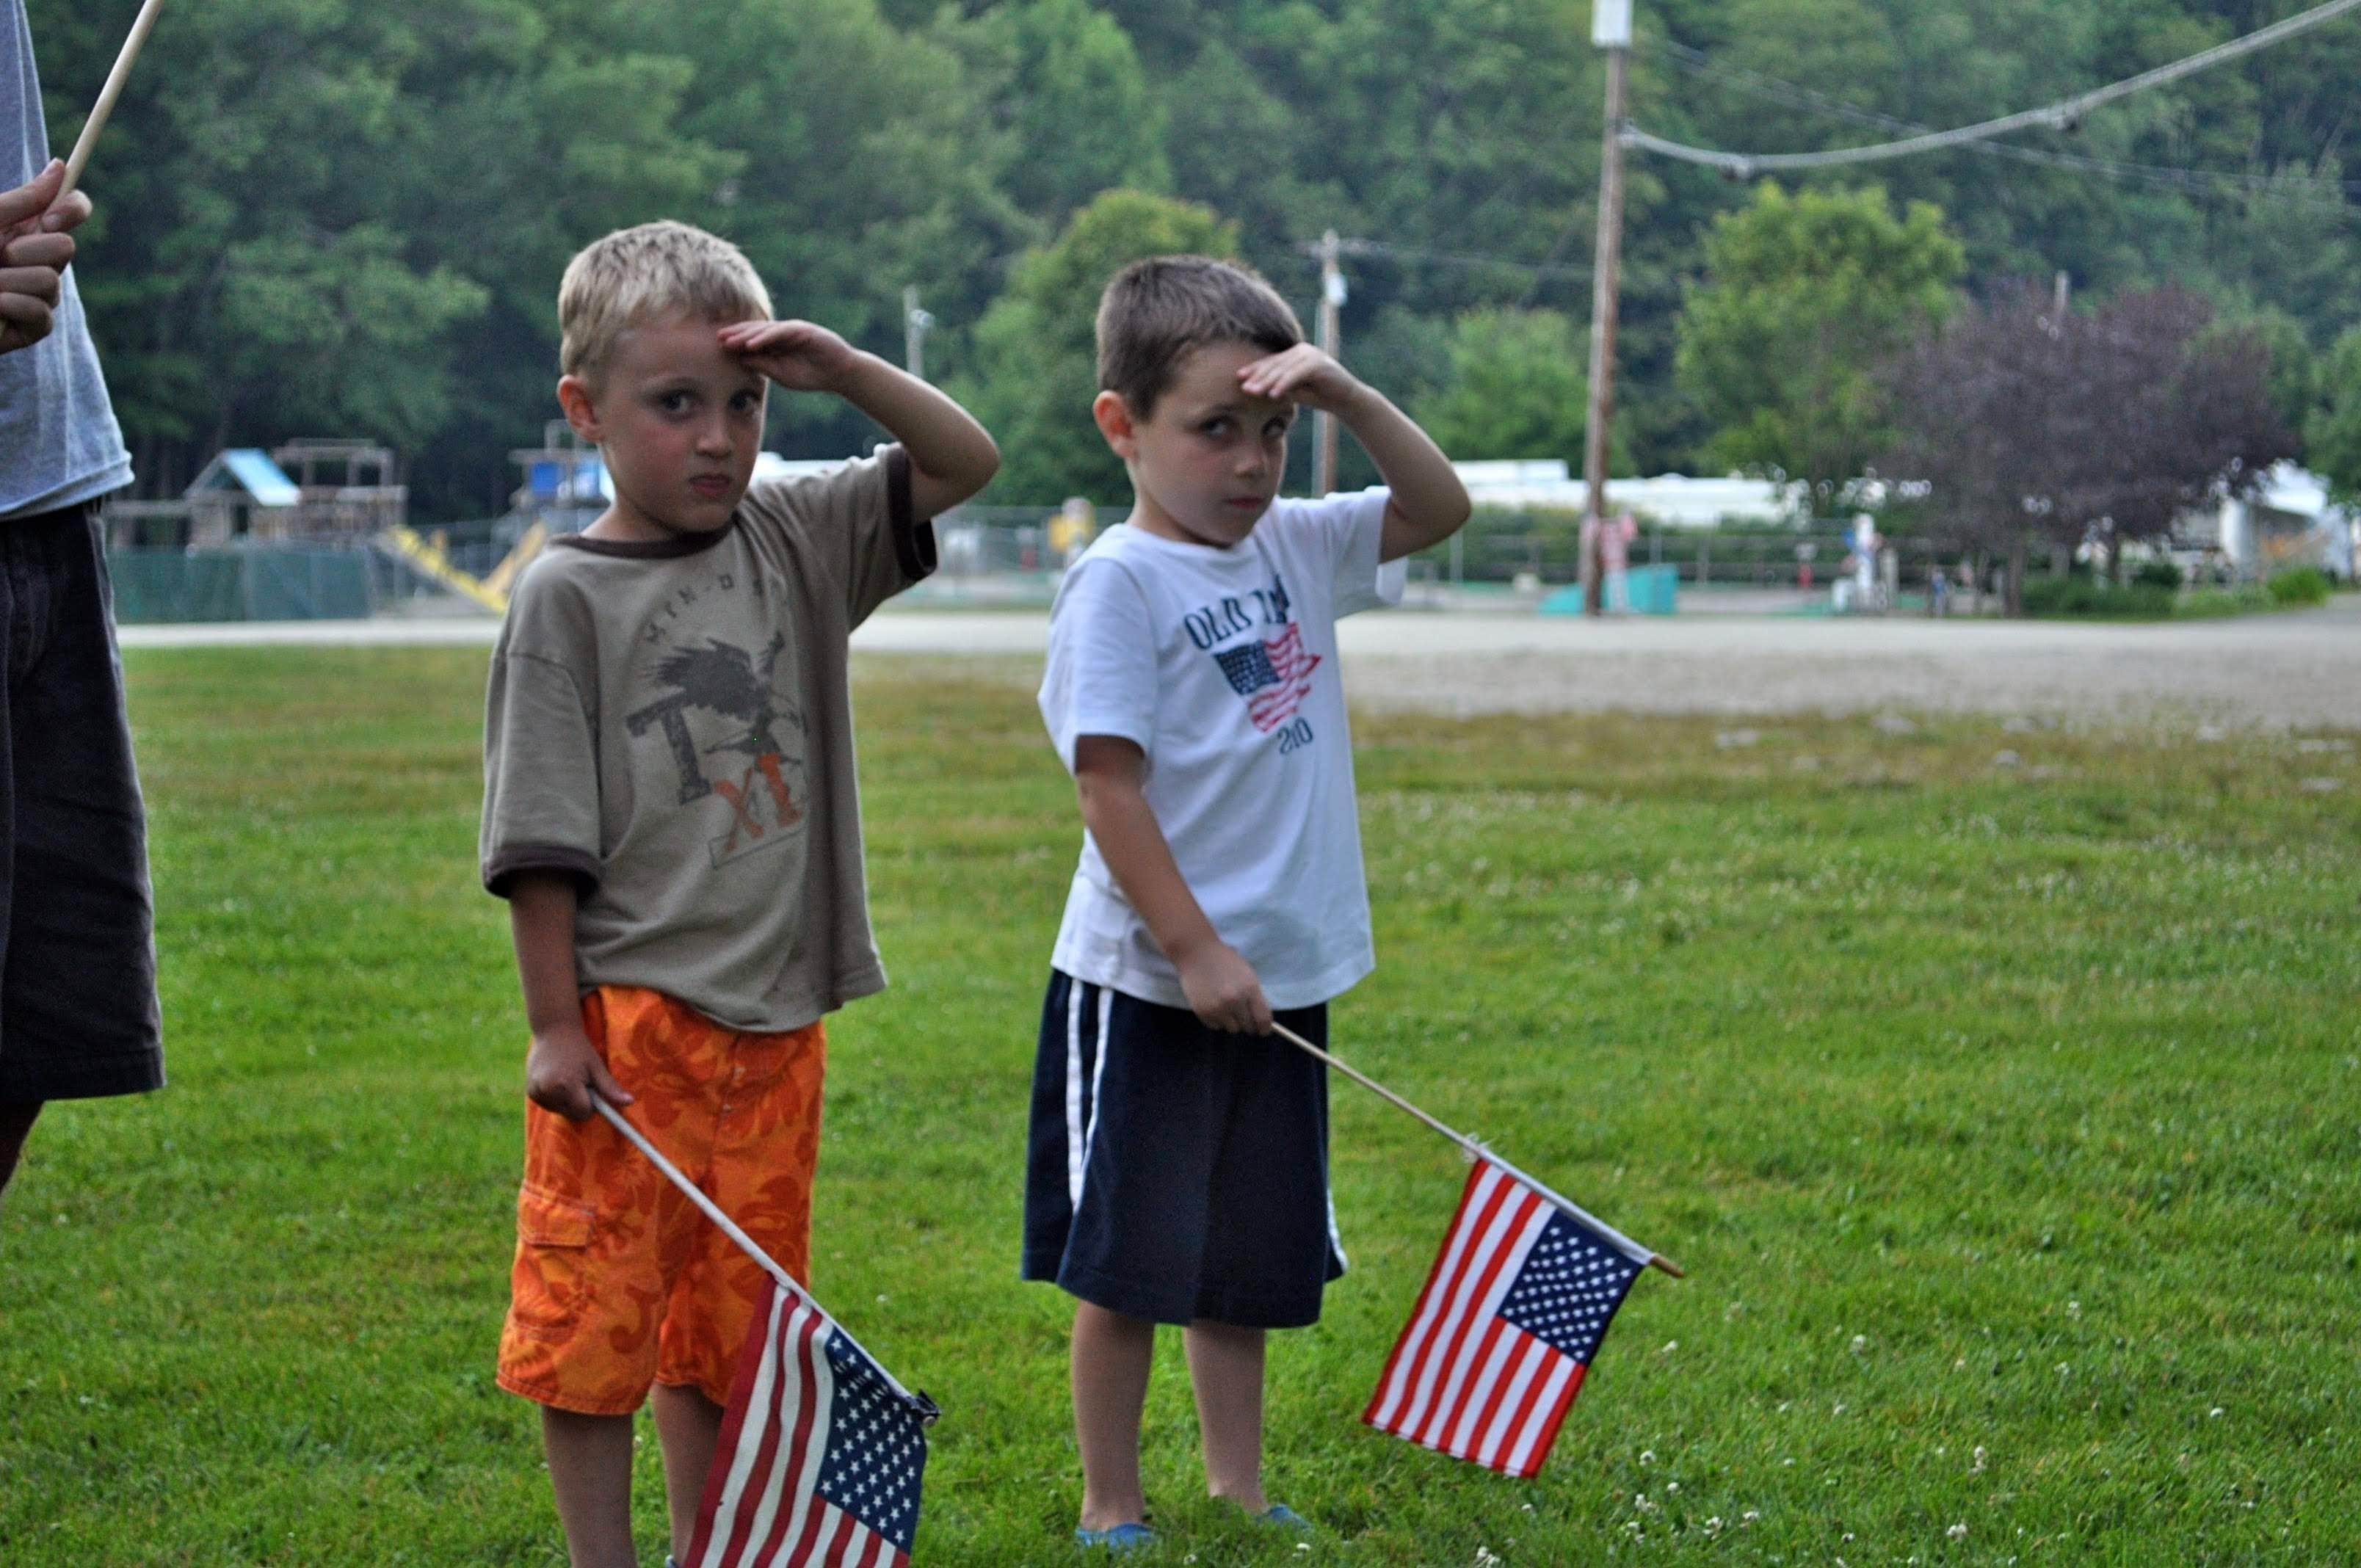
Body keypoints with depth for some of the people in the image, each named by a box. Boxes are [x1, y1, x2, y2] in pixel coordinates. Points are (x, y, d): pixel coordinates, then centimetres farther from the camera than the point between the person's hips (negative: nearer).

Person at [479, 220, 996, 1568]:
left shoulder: (797, 544, 8)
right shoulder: (567, 596, -6)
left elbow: (967, 462, 11)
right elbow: (544, 842, -7)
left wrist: (842, 370, -4)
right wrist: (556, 1026, -11)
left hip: (774, 1020, 5)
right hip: (629, 1016, -5)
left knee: (731, 1321, 13)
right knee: (593, 1312, -3)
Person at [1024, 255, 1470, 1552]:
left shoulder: (1297, 547, 7)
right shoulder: (1120, 581, -13)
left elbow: (1441, 508, 14)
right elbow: (1108, 783, -17)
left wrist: (1345, 396, -3)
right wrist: (1194, 949, -19)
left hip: (1278, 980, 7)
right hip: (1145, 990, -7)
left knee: (1249, 1260, 15)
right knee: (1127, 1264, 3)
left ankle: (1238, 1491, 26)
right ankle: (1110, 1513, 12)